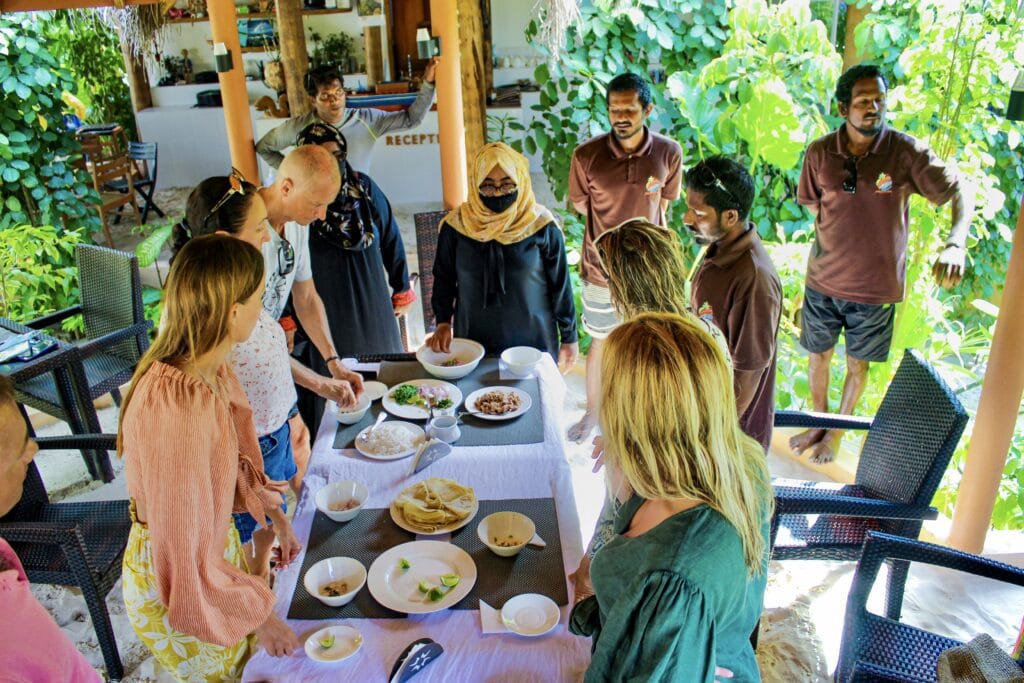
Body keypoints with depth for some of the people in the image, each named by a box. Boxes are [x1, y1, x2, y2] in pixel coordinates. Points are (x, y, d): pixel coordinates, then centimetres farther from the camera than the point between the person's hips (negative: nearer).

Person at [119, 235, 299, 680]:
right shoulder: (178, 412, -38)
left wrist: (274, 515, 11)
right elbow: (185, 561, -29)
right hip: (175, 589, -7)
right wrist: (259, 617, -17)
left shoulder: (210, 369, -12)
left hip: (216, 544, 7)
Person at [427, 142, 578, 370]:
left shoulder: (541, 226, -9)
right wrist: (443, 322, -3)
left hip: (533, 342, -1)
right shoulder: (456, 225, -5)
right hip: (474, 344, 1)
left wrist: (569, 337, 2)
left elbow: (560, 285, -2)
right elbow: (443, 278, 8)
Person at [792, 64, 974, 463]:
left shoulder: (907, 152, -13)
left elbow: (961, 195, -13)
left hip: (875, 286, -2)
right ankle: (819, 421, 42)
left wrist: (955, 244, -30)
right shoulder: (820, 153, -6)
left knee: (858, 365, 15)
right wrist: (830, 246, -2)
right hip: (823, 281, 2)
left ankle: (838, 431, 39)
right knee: (818, 356, 17)